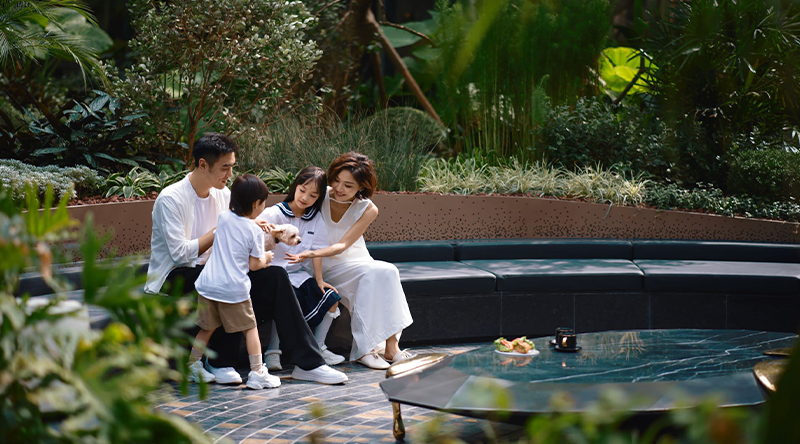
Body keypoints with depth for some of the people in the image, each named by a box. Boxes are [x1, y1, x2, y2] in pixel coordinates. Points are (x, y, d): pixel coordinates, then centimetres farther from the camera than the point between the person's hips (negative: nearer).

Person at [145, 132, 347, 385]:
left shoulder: (223, 194, 10)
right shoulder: (171, 199, -13)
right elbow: (180, 253, -19)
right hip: (172, 277, -7)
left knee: (274, 276, -14)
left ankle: (308, 363, -16)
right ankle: (219, 362, -19)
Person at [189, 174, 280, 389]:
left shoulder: (223, 218, 7)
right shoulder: (255, 231, -7)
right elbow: (254, 264, -4)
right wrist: (266, 258, 17)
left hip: (208, 283, 5)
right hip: (234, 288, -5)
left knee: (207, 328, 17)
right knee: (250, 327, 8)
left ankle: (192, 366, 21)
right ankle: (256, 372, 7)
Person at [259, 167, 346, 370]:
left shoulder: (316, 220, 6)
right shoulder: (274, 214, -8)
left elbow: (317, 251, 6)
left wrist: (319, 280, 1)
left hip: (298, 273, 6)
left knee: (331, 298, -8)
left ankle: (318, 347, 7)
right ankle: (272, 351, -19)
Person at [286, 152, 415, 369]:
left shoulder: (368, 210, -9)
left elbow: (342, 245, -18)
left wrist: (312, 254, -36)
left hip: (357, 260, 3)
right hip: (327, 268, -3)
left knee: (388, 272, -28)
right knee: (374, 273, -30)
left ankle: (390, 346, -26)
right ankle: (364, 349, -28)